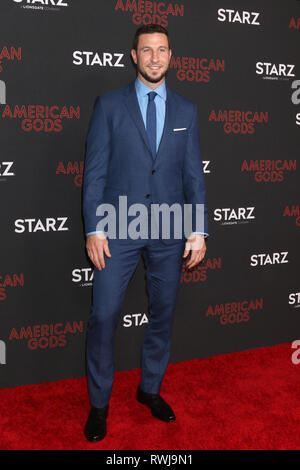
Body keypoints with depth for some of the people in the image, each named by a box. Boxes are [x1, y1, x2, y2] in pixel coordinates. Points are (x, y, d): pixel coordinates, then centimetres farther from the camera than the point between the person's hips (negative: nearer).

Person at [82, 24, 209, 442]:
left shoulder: (186, 110, 9)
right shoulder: (109, 104, 3)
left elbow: (194, 173, 8)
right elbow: (95, 170, -1)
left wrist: (199, 230, 1)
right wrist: (94, 228, -8)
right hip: (119, 229, -2)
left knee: (163, 314, 11)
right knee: (104, 315, -2)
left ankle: (150, 389, 31)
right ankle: (99, 403, 17)